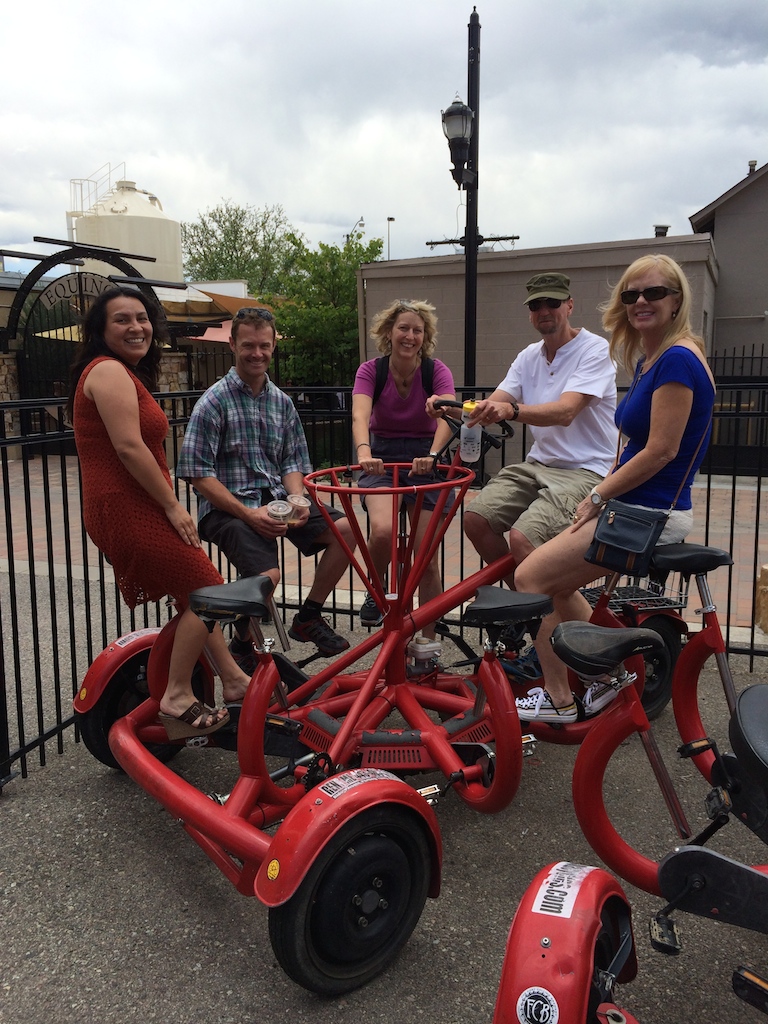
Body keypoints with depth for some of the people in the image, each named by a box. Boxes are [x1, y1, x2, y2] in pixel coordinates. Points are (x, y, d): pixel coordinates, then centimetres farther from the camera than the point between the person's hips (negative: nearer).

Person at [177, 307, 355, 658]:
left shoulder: (281, 401, 12)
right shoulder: (214, 401, -5)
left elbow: (292, 462, 13)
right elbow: (198, 474, -11)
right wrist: (249, 513, -19)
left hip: (275, 499, 6)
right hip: (228, 507, -5)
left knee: (345, 528, -14)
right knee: (267, 575, -29)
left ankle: (308, 618, 4)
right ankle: (244, 647, 3)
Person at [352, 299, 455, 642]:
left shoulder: (437, 371, -8)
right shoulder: (370, 370, -7)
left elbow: (447, 415, -26)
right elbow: (360, 415, -25)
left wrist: (432, 454, -45)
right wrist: (364, 453, -46)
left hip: (424, 460, 0)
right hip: (382, 458, 0)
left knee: (427, 556, -3)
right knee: (382, 530, -29)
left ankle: (427, 642, 12)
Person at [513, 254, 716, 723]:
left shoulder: (678, 359, -18)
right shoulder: (648, 360, 12)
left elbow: (661, 451, -22)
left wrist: (598, 496, -13)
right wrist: (601, 492, 4)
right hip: (637, 507, 10)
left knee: (531, 577, -7)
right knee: (557, 584, 16)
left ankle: (559, 701, 5)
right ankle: (605, 676, 25)